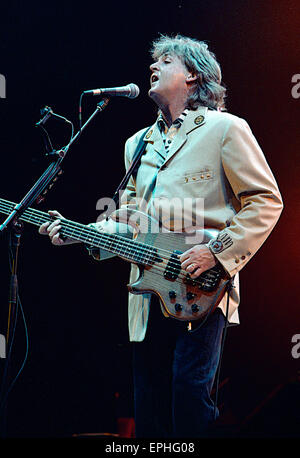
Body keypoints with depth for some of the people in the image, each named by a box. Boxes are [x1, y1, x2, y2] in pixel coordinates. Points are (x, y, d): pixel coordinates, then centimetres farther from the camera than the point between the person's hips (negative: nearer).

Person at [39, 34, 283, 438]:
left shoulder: (224, 129, 0)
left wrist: (216, 252, -14)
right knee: (150, 409, 8)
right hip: (149, 293, 6)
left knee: (190, 392, -14)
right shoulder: (138, 144, 21)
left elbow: (266, 201, -4)